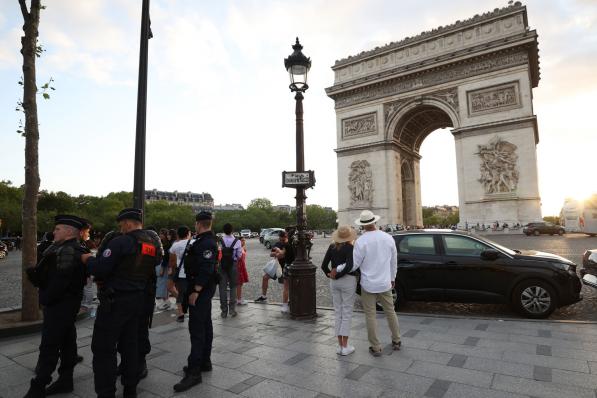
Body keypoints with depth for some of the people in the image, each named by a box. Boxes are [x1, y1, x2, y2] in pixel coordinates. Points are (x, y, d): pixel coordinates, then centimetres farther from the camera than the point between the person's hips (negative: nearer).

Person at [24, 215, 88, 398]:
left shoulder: (68, 251, -20)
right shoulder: (63, 249, 13)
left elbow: (59, 282, -24)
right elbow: (48, 275, 14)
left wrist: (45, 299, -11)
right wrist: (35, 272, -3)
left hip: (59, 306, -10)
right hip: (67, 305, 10)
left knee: (48, 347, -1)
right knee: (67, 342, 15)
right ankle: (65, 381, 26)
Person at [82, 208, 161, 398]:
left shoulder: (121, 242, -17)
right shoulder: (153, 243, 5)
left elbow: (99, 269, -18)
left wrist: (88, 259, 1)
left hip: (115, 301, -7)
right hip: (139, 300, 7)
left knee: (103, 349, 5)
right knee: (130, 345, 18)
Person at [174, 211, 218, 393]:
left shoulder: (206, 243, -20)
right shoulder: (208, 240, 14)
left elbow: (205, 269, -27)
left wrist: (195, 291, -26)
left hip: (201, 288, -11)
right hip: (205, 289, 11)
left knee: (197, 328, -9)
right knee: (205, 325, 16)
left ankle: (194, 372, -5)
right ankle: (204, 362, 28)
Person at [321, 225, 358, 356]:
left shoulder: (332, 247, 3)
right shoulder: (350, 248, -12)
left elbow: (323, 265, 0)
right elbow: (349, 266, -24)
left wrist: (330, 275, 7)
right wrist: (338, 275, -12)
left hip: (334, 282, 5)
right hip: (348, 281, -5)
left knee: (338, 313, 12)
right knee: (347, 313, 4)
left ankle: (340, 345, 19)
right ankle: (345, 347, 9)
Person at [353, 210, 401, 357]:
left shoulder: (361, 241, -18)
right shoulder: (388, 238, -3)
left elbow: (354, 264, -17)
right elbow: (394, 261, 7)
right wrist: (392, 278, 20)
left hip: (368, 285, -4)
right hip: (385, 283, 4)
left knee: (370, 315, 7)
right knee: (390, 311, 20)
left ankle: (375, 348, 14)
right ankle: (396, 341, 33)